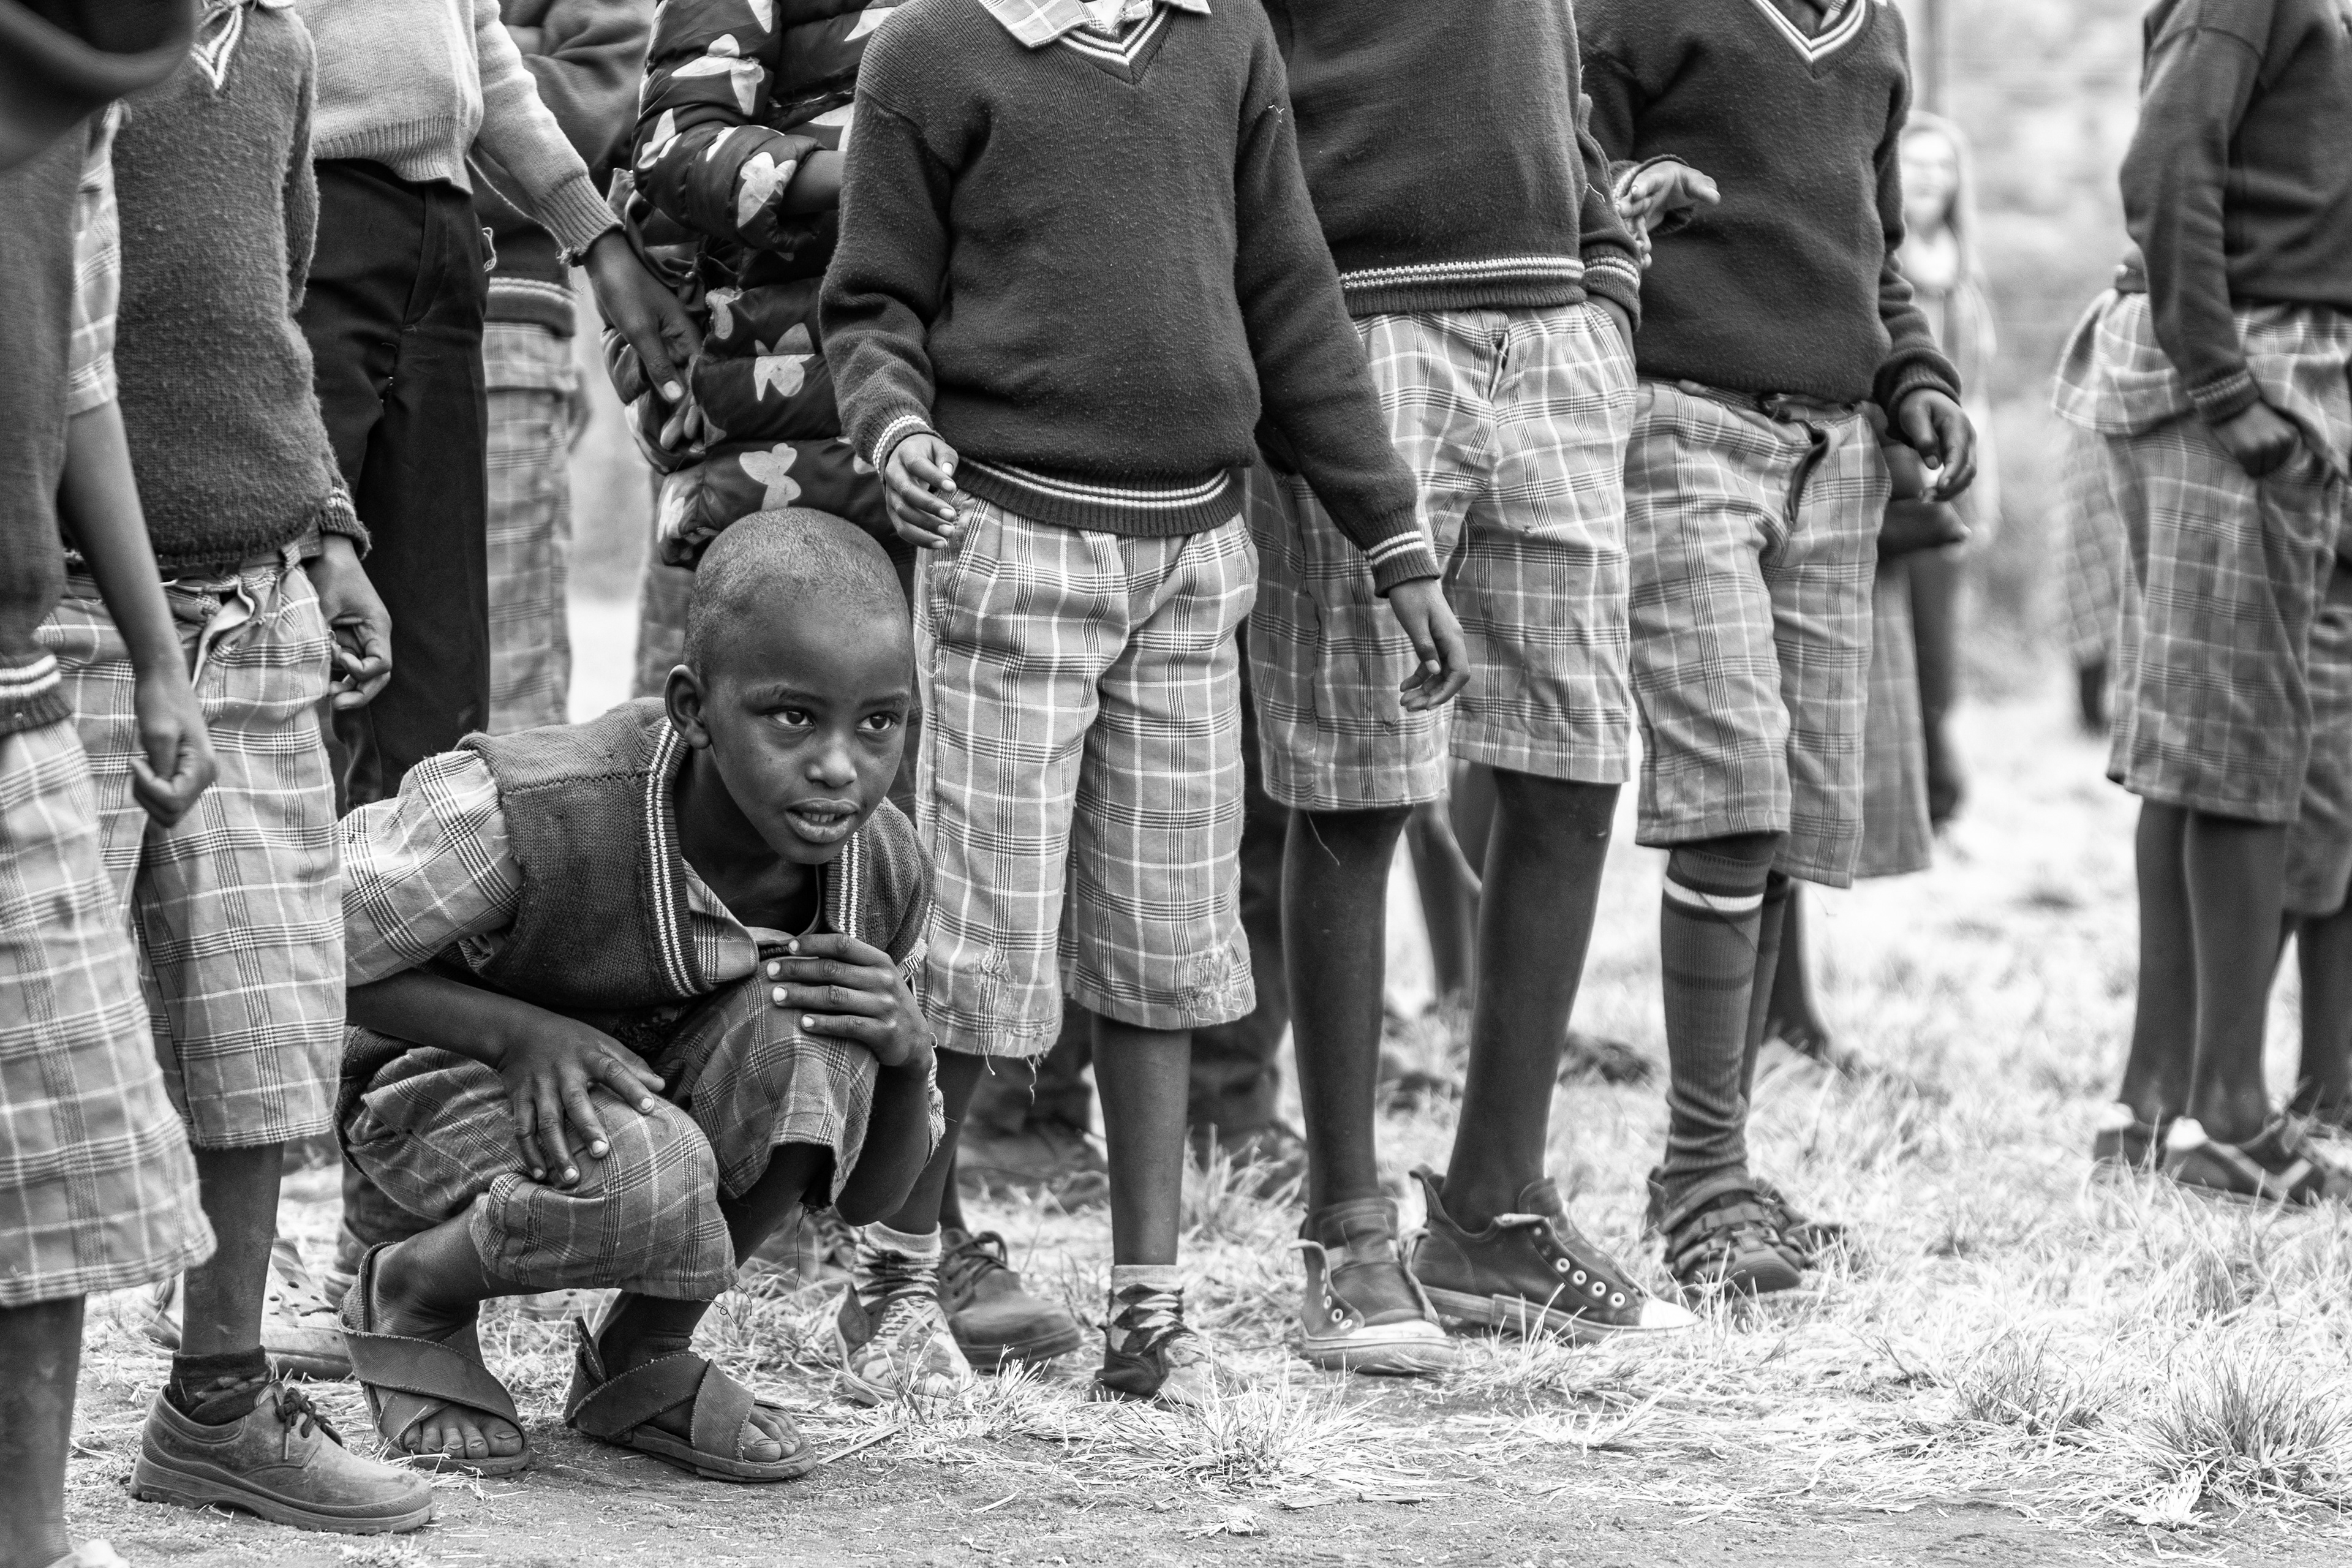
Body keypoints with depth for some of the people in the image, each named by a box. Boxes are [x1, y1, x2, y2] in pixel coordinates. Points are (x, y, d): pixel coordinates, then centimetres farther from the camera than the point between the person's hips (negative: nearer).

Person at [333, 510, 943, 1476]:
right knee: (648, 1184, -37)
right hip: (449, 1077, -4)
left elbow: (870, 1197, -4)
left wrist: (908, 1051, -27)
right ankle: (410, 1291, -2)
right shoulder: (528, 815, -33)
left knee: (815, 1038, -29)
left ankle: (642, 1358, -4)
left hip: (653, 1083, 4)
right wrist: (516, 1030, -30)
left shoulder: (884, 873, -16)